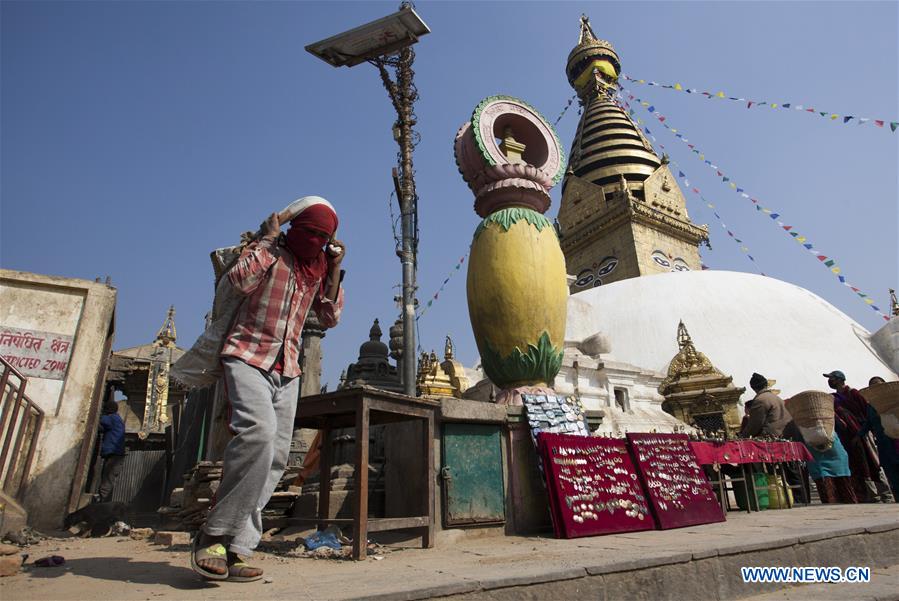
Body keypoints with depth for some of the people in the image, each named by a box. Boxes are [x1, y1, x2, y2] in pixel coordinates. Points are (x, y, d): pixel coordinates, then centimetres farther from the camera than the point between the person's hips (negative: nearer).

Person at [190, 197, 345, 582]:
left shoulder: (317, 268, 16)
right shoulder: (269, 249, 2)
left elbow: (330, 318, 11)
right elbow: (241, 280, -18)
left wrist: (334, 268, 6)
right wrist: (268, 238, -7)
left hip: (287, 370, 6)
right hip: (248, 356, -6)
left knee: (274, 457, -2)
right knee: (259, 429, -30)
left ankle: (235, 549, 4)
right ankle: (213, 535, -16)